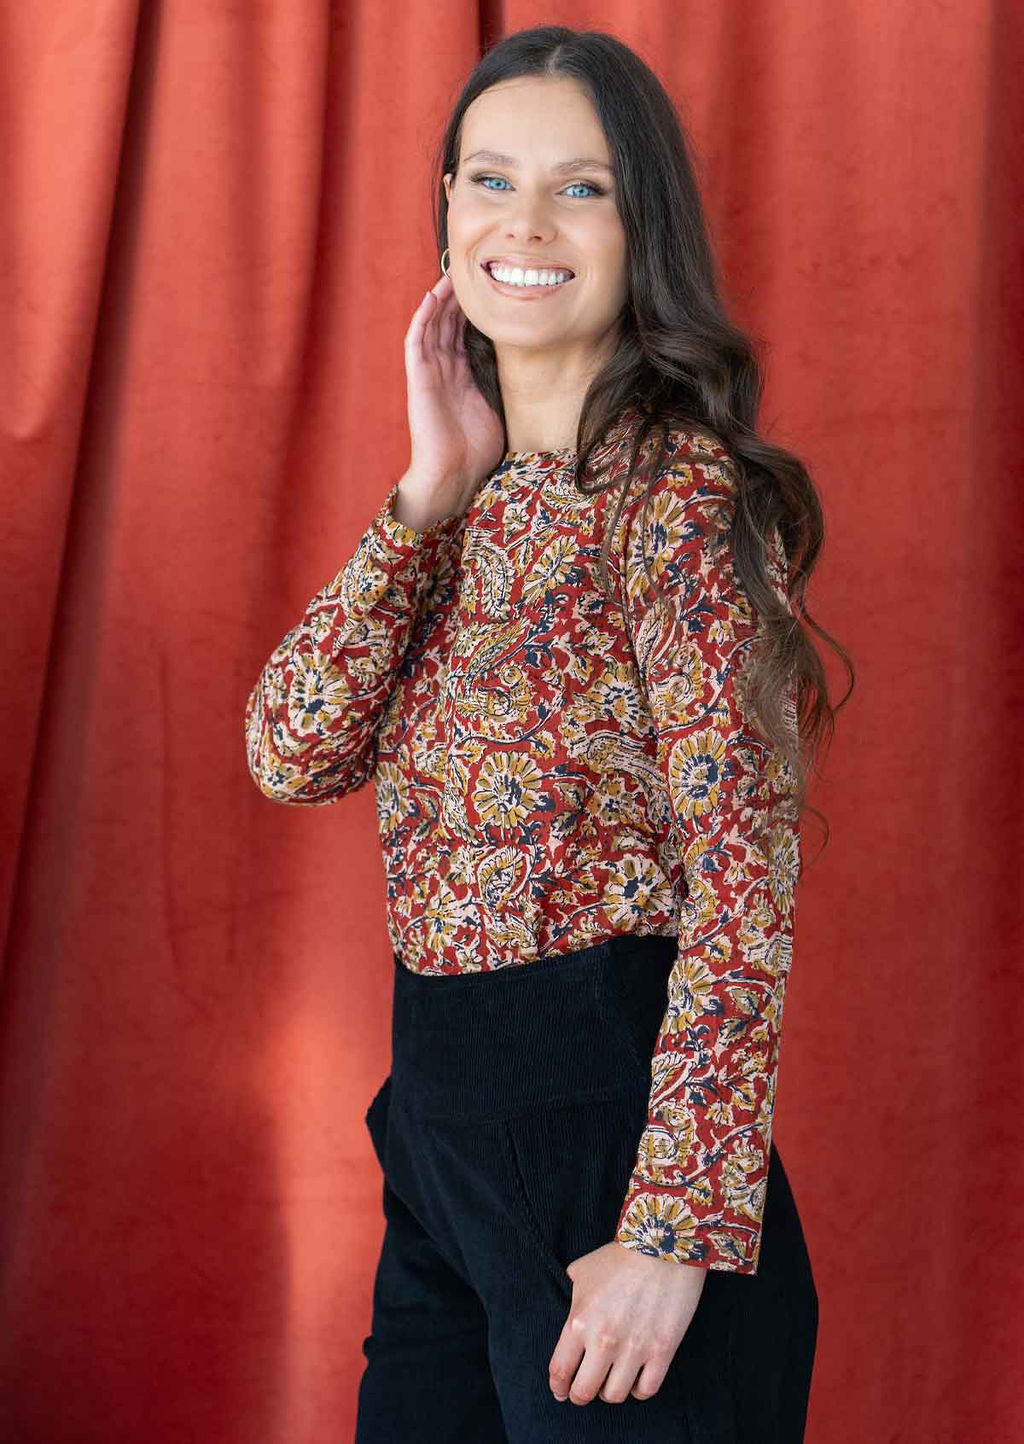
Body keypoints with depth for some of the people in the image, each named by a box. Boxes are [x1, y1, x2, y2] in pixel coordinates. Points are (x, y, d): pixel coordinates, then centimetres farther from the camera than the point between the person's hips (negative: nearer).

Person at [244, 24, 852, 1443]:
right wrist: (436, 488, -8)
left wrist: (676, 1228, -22)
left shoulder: (673, 485, -13)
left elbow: (744, 875, -18)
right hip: (441, 1112, 7)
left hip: (608, 1110, -7)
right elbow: (294, 753, -2)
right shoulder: (459, 499, 9)